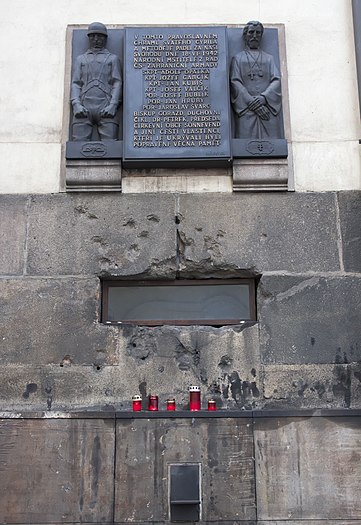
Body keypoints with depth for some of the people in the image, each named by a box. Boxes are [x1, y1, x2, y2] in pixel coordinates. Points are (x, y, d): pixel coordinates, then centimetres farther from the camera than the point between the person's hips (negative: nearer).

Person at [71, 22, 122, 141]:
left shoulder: (113, 58, 22)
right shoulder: (80, 59, 27)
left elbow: (117, 83, 9)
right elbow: (75, 83, 15)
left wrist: (113, 105, -9)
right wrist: (76, 104, -5)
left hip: (106, 109, -1)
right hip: (84, 109, 1)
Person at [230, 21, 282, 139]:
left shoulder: (269, 58, 23)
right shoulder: (238, 58, 18)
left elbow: (276, 80, 9)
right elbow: (235, 83, 3)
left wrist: (264, 97, -12)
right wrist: (252, 103, -11)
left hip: (268, 109, 2)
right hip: (246, 109, -2)